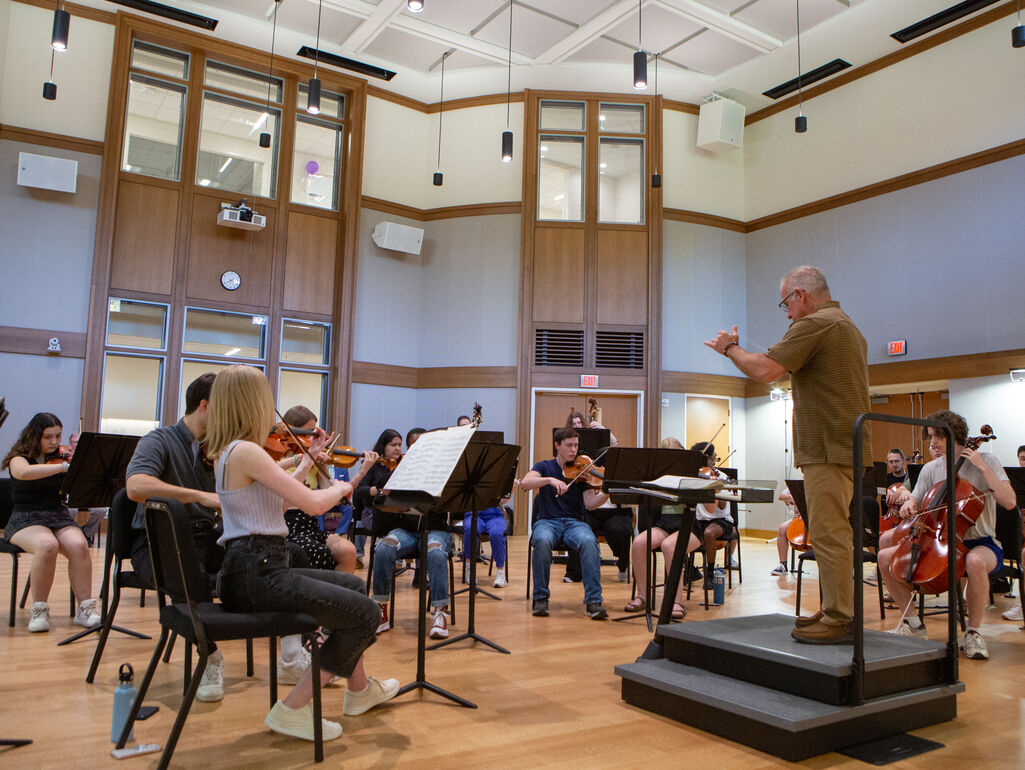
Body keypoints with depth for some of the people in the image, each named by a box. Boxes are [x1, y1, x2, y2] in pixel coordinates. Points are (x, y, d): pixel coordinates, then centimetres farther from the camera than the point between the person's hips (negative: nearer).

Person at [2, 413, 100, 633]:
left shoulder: (61, 457, 12)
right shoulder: (19, 458, 1)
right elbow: (24, 473, -26)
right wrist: (64, 467, -31)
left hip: (59, 517, 3)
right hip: (25, 519, -3)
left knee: (78, 545, -29)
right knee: (47, 545, -36)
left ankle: (85, 608, -22)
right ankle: (39, 610, -19)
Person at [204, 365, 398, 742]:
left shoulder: (227, 452, 12)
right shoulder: (246, 451, -19)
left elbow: (279, 499, 23)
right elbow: (315, 504, -22)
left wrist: (305, 466, 24)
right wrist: (340, 488, -2)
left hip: (253, 569, 11)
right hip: (256, 577, -10)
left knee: (353, 585, 24)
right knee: (366, 613, -8)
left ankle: (360, 689, 34)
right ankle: (294, 709, -1)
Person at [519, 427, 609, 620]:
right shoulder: (545, 467, 10)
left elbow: (590, 503, -2)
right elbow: (524, 483, -10)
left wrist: (607, 493, -21)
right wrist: (550, 479, -25)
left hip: (574, 522, 1)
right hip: (547, 521, -1)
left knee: (589, 542, -33)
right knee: (542, 541, -36)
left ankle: (593, 601, -29)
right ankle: (540, 598, -20)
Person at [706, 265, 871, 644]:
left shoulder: (814, 325, -13)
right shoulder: (848, 327, 21)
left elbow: (765, 370, -20)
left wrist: (729, 347, -4)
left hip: (829, 446, -11)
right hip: (846, 445, 11)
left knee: (829, 533, -7)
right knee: (834, 532, 15)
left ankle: (840, 620, -2)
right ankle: (834, 610, 23)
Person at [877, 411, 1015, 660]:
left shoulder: (986, 461, -4)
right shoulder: (931, 469, 8)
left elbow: (1009, 502, -17)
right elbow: (914, 504, 12)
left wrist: (982, 467, -19)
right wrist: (909, 505, -12)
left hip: (981, 542, -5)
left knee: (975, 562, -42)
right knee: (886, 557, -12)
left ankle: (973, 631, -19)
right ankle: (912, 622, 3)